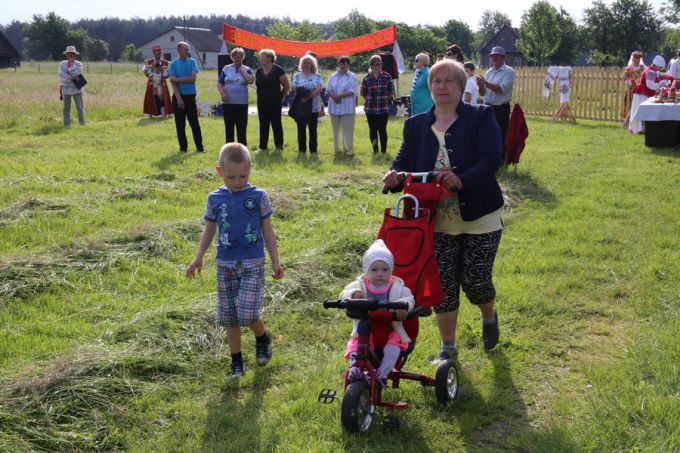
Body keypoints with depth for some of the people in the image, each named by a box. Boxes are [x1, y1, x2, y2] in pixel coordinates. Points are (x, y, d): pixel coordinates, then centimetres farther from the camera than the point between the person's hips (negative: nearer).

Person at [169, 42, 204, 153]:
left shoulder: (192, 62, 5)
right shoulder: (174, 64, 1)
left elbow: (193, 78, -8)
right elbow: (173, 83, -6)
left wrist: (178, 79, -9)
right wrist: (179, 98, -15)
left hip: (190, 96, 1)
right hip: (178, 96, -1)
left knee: (195, 123, 3)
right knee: (180, 124, 4)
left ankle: (200, 146, 9)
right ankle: (183, 147, 12)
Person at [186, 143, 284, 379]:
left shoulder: (259, 196, -4)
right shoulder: (215, 199, 2)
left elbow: (267, 230, 3)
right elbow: (209, 230, 13)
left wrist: (275, 261, 3)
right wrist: (198, 258, 7)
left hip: (252, 263, -3)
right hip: (226, 263, 3)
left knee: (247, 313, -13)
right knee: (229, 316, 7)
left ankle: (263, 337, 20)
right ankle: (236, 361, 21)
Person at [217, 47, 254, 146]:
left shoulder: (246, 69, 5)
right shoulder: (226, 69, 9)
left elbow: (251, 80, -14)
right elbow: (219, 83, 8)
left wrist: (242, 69, -7)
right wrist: (222, 93, -10)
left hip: (242, 103, -2)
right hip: (228, 102, 2)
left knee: (242, 127, -2)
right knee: (229, 127, 8)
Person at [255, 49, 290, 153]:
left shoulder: (278, 70, -8)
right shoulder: (258, 71, 7)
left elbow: (286, 86, -2)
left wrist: (281, 97, 4)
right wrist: (262, 95, 14)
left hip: (275, 102, -5)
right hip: (262, 102, 5)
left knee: (276, 124, 1)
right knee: (263, 124, 7)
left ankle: (279, 146, 9)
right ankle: (262, 146, 13)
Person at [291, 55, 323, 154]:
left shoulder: (317, 76, 4)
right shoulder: (297, 76, 9)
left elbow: (318, 89, -9)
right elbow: (294, 88, -1)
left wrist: (308, 97, -21)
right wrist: (302, 94, -20)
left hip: (314, 106, -1)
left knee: (313, 129, 4)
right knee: (301, 128, 3)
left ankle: (313, 149, 10)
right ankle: (302, 149, 9)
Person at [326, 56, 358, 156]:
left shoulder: (352, 76, 1)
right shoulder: (332, 76, 12)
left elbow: (352, 91, -8)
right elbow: (328, 90, 5)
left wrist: (340, 95, -17)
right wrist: (334, 96, -15)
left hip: (347, 107, -3)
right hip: (334, 106, 3)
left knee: (347, 129, -4)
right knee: (336, 129, 7)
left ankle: (349, 149, 3)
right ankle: (337, 148, 16)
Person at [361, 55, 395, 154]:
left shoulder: (387, 76, 1)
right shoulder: (366, 78, 1)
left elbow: (391, 91, 8)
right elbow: (363, 93, 10)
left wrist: (386, 99, 4)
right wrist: (369, 99, 3)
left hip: (383, 108, -1)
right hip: (370, 108, 1)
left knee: (382, 129, -4)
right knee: (373, 129, 7)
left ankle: (384, 150, 5)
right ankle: (375, 149, 19)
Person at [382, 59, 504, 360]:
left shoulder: (481, 117, -4)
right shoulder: (416, 125, 7)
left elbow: (492, 158, -16)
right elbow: (405, 162, 2)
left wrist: (462, 180, -32)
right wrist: (395, 176, -22)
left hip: (479, 219, -3)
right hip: (437, 222, 3)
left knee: (475, 281, 0)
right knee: (443, 284, 6)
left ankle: (489, 317, 36)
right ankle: (448, 346, 24)